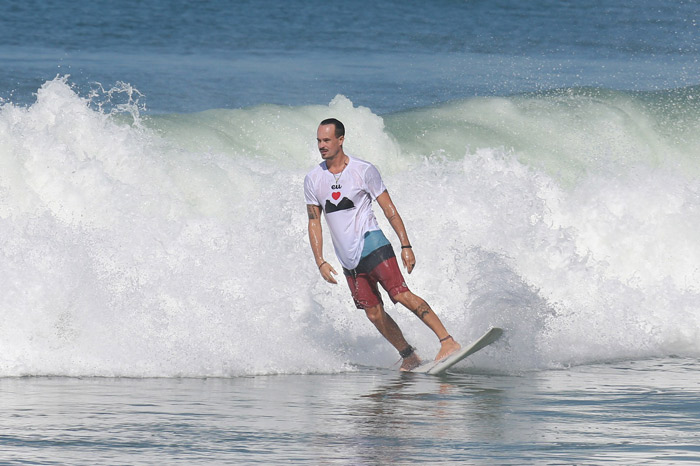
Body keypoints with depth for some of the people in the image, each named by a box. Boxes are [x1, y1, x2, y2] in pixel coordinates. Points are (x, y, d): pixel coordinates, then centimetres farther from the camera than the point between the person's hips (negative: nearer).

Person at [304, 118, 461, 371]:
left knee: (400, 293, -20)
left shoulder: (364, 170, -4)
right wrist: (320, 262, 1)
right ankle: (409, 357, 16)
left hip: (371, 243, -5)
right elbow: (314, 223, 10)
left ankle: (448, 341, -23)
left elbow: (389, 209, 0)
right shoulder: (313, 180, 6)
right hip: (348, 259, 5)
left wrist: (406, 245, -6)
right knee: (374, 313, 2)